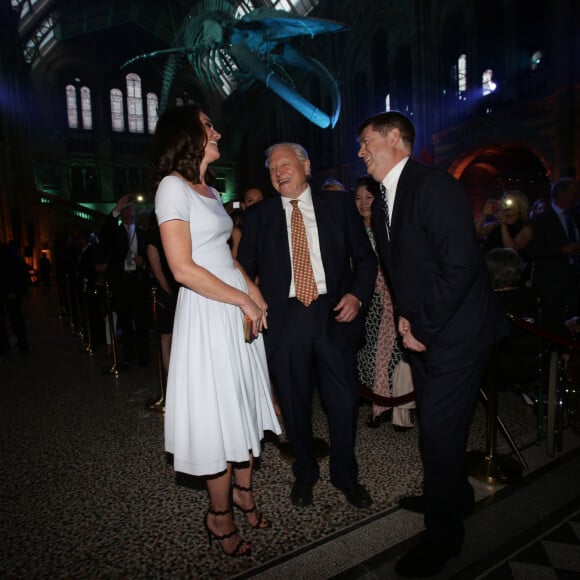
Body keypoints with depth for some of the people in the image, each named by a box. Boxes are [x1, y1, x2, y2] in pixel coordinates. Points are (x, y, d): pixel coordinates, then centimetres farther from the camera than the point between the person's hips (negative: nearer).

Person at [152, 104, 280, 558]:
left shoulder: (209, 189, 16)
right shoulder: (173, 186, -10)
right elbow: (183, 268, -19)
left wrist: (253, 290, 4)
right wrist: (243, 300, -14)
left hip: (239, 310, 8)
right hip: (207, 314, -8)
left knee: (246, 402, 16)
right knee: (220, 411, 3)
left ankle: (243, 491, 39)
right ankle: (220, 515, 27)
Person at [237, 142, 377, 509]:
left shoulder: (339, 204, 7)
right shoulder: (259, 216, 8)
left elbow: (365, 256, 8)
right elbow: (246, 267, 6)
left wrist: (357, 295, -7)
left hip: (334, 314, 0)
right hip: (285, 318, 1)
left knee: (344, 400, 7)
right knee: (295, 404, 12)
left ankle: (346, 475, 34)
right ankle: (305, 473, 37)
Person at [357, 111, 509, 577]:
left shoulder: (433, 185, -16)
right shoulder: (382, 205, 12)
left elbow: (460, 266, -24)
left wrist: (423, 328, -17)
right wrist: (405, 318, 2)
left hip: (456, 333, -8)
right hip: (422, 335, 8)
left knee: (439, 431, 1)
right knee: (436, 426, 20)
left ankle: (443, 534, 25)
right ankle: (455, 495, 45)